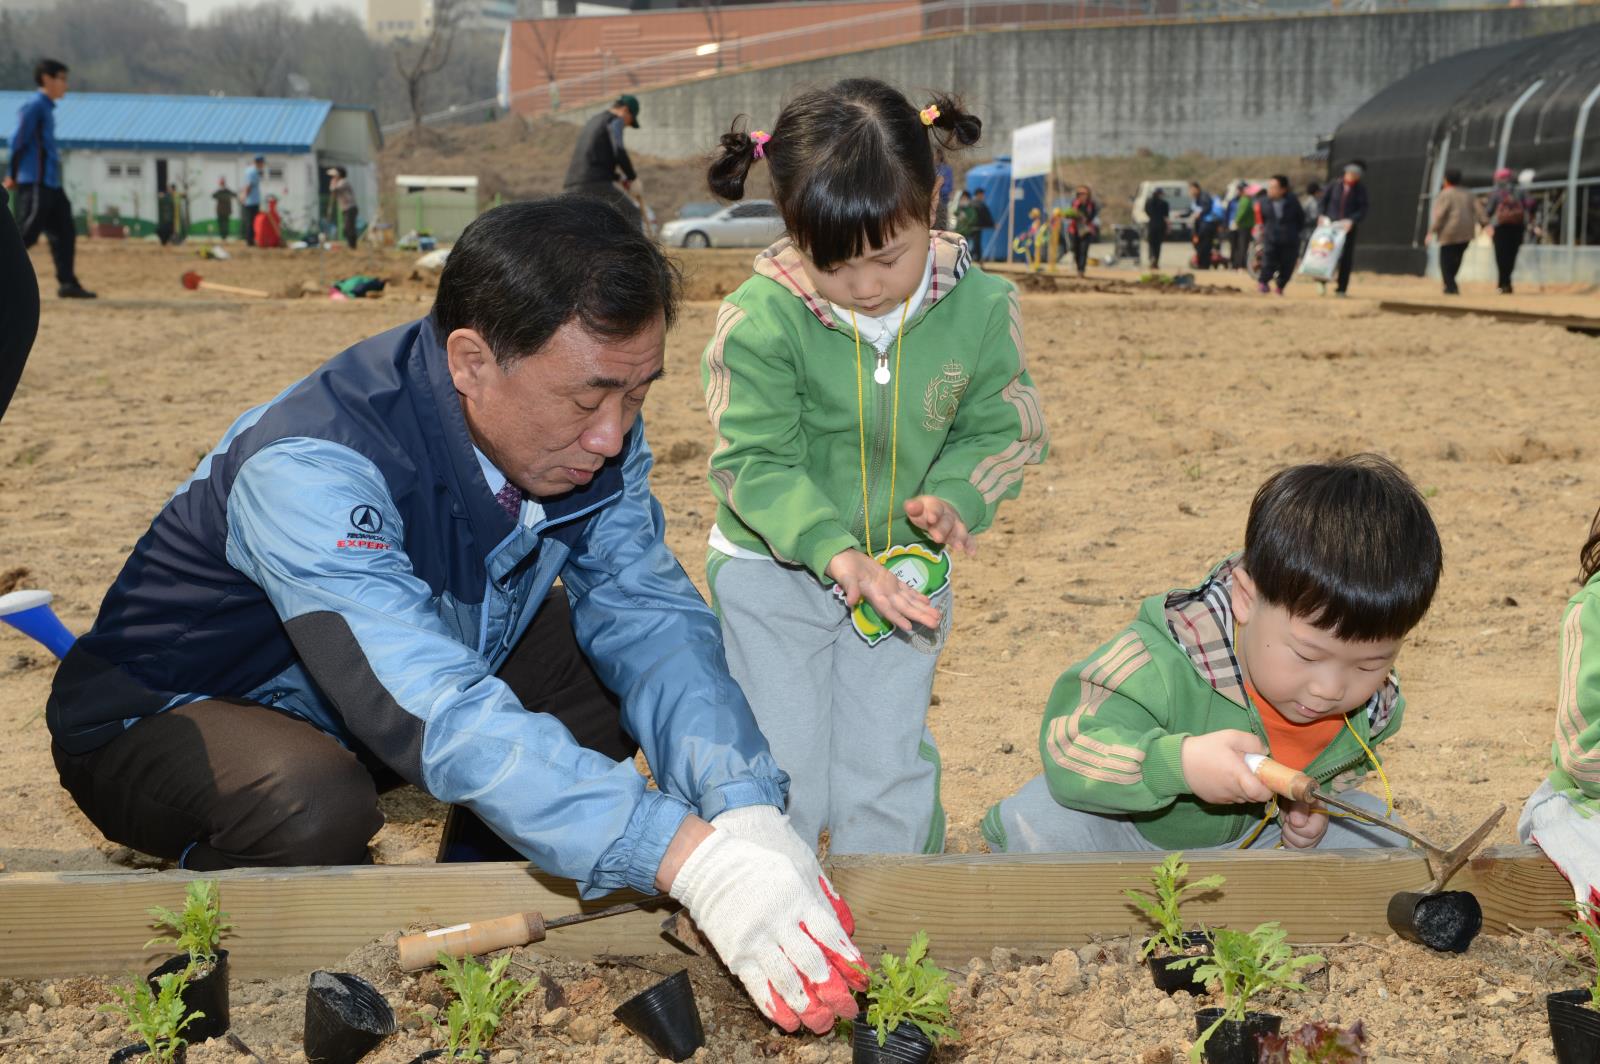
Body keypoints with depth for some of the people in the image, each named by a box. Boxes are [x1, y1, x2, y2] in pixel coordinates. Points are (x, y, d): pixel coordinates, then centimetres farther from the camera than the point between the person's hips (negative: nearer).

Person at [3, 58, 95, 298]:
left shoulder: (46, 107, 19)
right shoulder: (34, 106, -9)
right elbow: (18, 140, -13)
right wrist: (12, 176, -13)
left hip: (50, 184, 9)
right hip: (35, 183, -9)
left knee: (64, 233, 5)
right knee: (26, 233, -8)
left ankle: (67, 282, 6)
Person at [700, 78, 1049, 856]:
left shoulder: (979, 306, -10)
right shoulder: (761, 319, -20)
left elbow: (1001, 429, 0)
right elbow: (755, 462, -19)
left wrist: (954, 500, -20)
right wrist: (834, 553, -33)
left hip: (904, 566, 2)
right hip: (774, 569, -2)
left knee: (889, 778, 7)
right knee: (781, 779, 2)